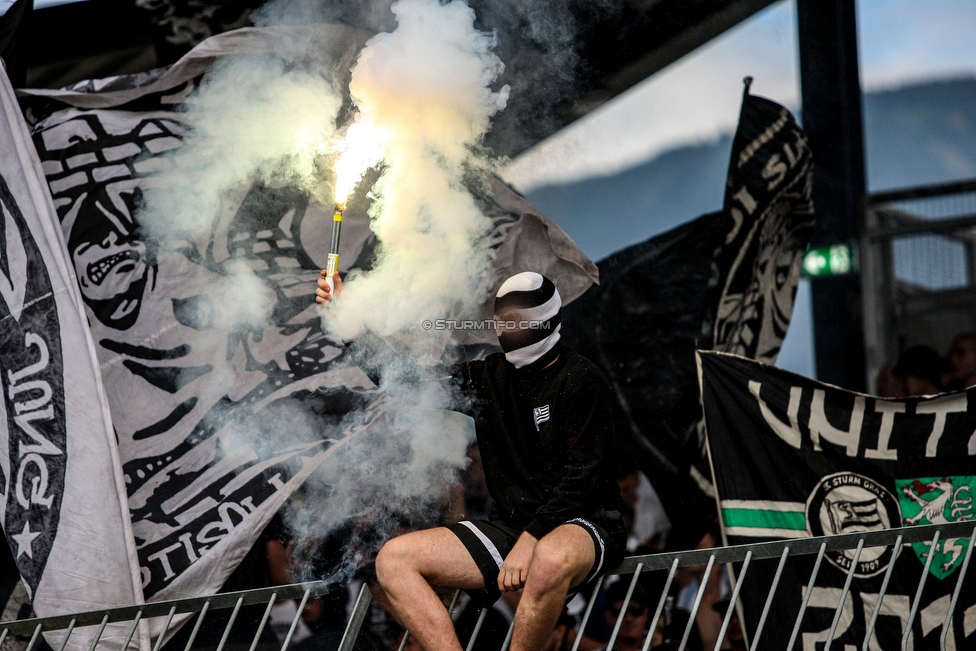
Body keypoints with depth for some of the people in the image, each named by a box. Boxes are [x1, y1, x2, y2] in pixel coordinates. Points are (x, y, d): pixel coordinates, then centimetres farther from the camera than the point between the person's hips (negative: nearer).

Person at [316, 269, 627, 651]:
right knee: (392, 561, -10)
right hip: (509, 526, 7)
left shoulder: (579, 379, -7)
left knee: (551, 559, -44)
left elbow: (585, 476, -14)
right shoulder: (488, 376, 11)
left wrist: (530, 540, -21)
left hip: (581, 524, -7)